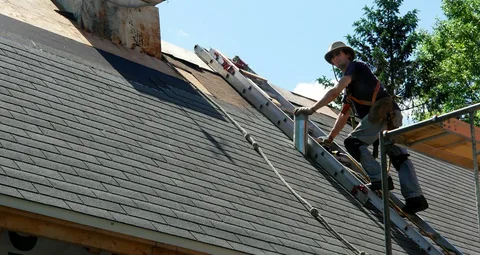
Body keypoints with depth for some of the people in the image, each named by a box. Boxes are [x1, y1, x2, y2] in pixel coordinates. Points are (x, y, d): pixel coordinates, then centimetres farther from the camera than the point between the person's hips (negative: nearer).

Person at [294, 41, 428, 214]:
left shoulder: (355, 66, 6)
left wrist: (312, 109, -11)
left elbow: (335, 91, -9)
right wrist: (329, 138, 34)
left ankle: (379, 179, -18)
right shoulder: (349, 87, 33)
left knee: (353, 142, -8)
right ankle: (415, 197, -9)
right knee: (399, 156, 1)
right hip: (392, 115, 10)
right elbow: (343, 115, 36)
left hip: (383, 111, -9)